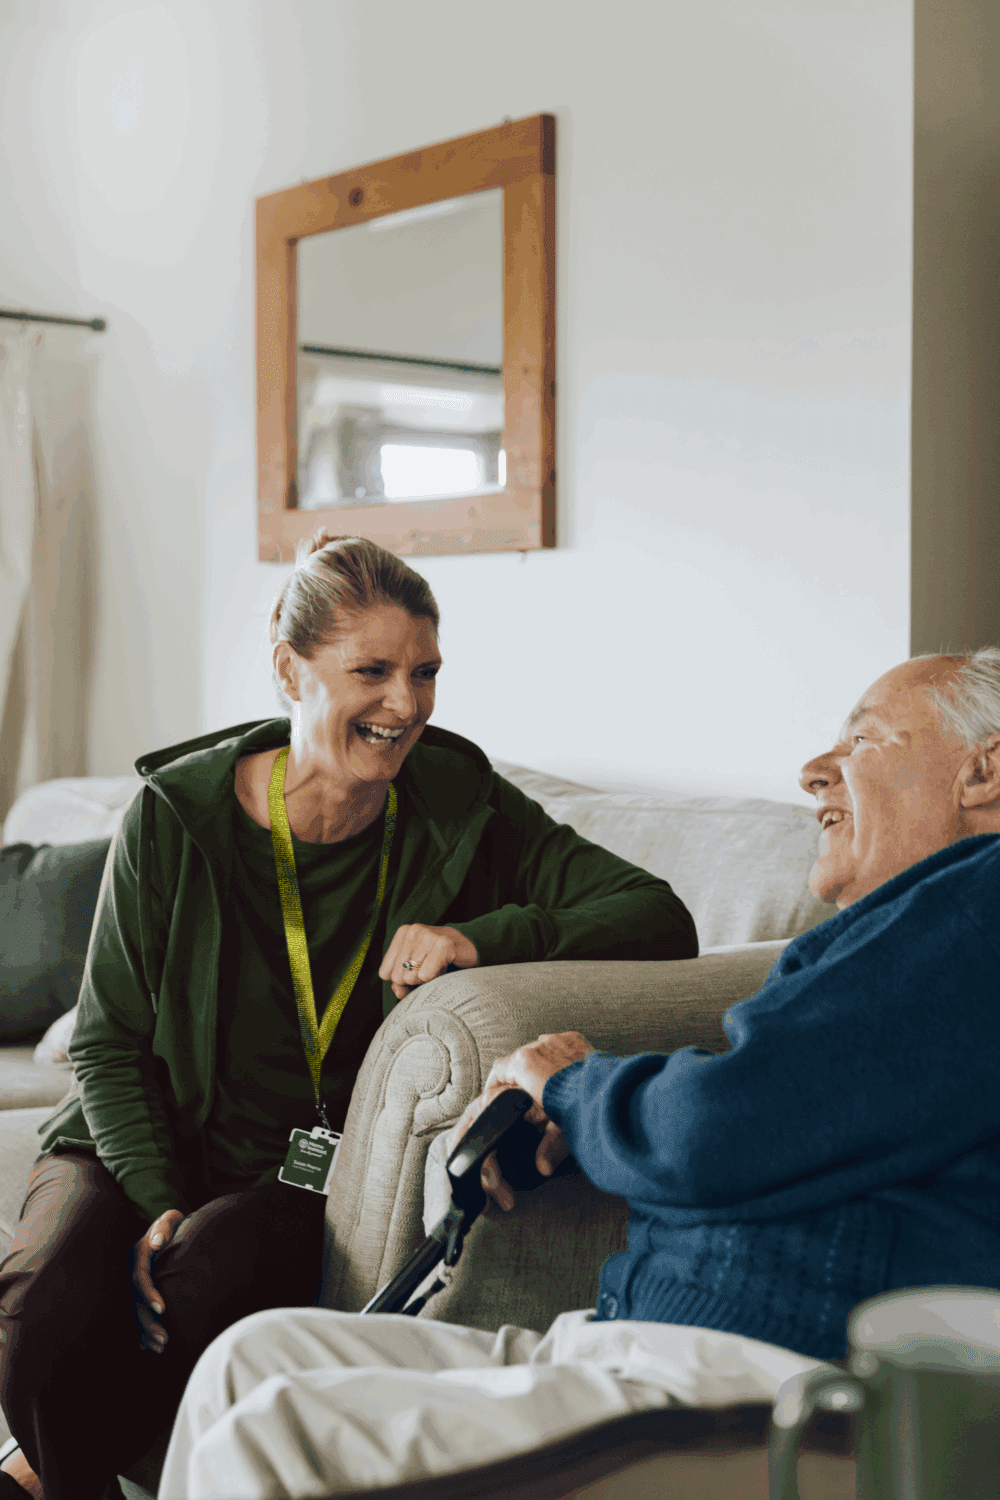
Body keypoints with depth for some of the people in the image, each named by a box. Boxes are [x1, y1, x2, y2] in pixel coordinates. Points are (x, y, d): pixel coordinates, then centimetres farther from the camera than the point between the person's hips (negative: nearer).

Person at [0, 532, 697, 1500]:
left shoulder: (463, 808, -8)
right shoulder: (174, 814, -10)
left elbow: (661, 922, -15)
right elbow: (109, 1043, -2)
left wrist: (486, 938, -30)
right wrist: (158, 1202, -18)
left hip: (326, 1178, 1)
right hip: (151, 1153, 0)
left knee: (209, 1272, -31)